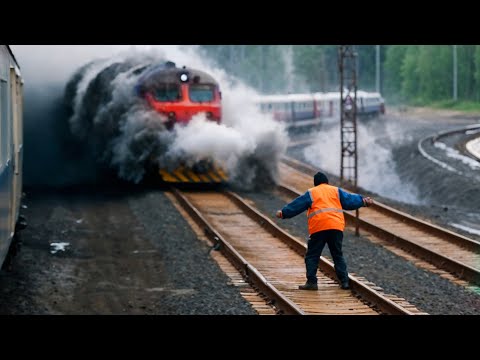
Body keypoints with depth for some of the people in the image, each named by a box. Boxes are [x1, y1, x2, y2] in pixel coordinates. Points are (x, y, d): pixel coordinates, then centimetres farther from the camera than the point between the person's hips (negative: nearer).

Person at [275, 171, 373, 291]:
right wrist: (364, 201, 36)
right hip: (336, 227, 3)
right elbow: (350, 199, 22)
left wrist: (283, 213, 23)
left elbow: (296, 205, 13)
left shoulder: (311, 193, 13)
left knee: (312, 256, 4)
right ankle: (344, 281, 5)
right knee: (338, 256, 12)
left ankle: (311, 282, -4)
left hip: (318, 228, -3)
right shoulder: (336, 191, 18)